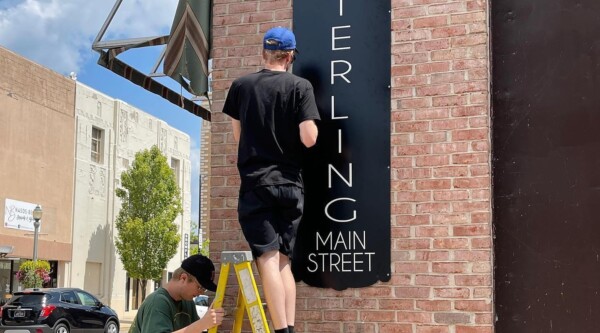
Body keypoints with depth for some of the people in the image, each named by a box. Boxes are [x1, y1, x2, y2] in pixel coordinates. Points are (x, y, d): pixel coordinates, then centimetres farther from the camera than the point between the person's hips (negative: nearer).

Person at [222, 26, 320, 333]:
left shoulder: (241, 86, 5)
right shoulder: (300, 86, -1)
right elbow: (309, 139, -8)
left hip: (255, 183, -1)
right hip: (290, 184, 1)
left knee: (268, 259, -5)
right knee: (283, 260, 12)